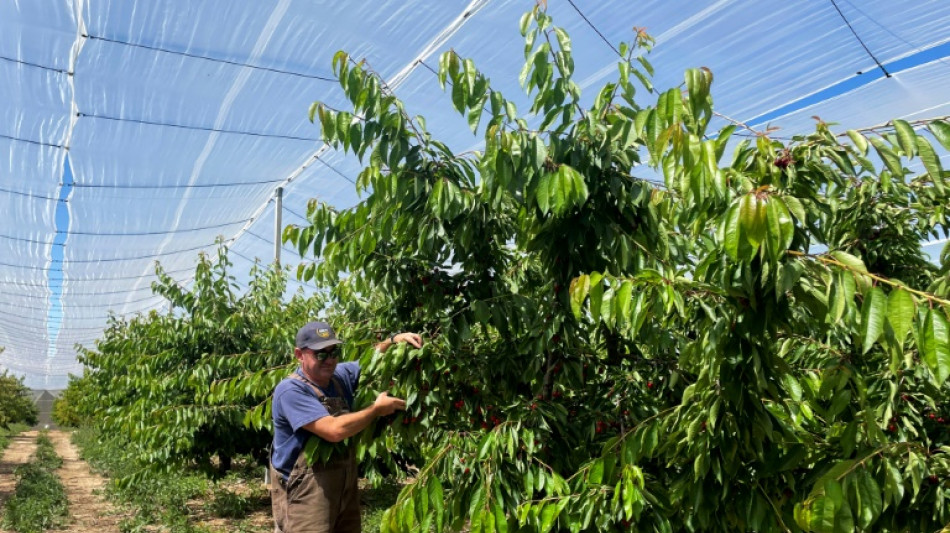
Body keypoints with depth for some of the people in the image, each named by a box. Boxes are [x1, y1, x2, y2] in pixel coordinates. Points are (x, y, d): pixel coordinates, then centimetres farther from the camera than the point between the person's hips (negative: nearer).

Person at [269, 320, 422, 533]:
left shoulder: (341, 376, 5)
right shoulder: (290, 391, -20)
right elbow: (334, 430, -28)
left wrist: (393, 340, -2)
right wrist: (378, 409, -16)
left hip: (345, 489, 8)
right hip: (305, 495, -8)